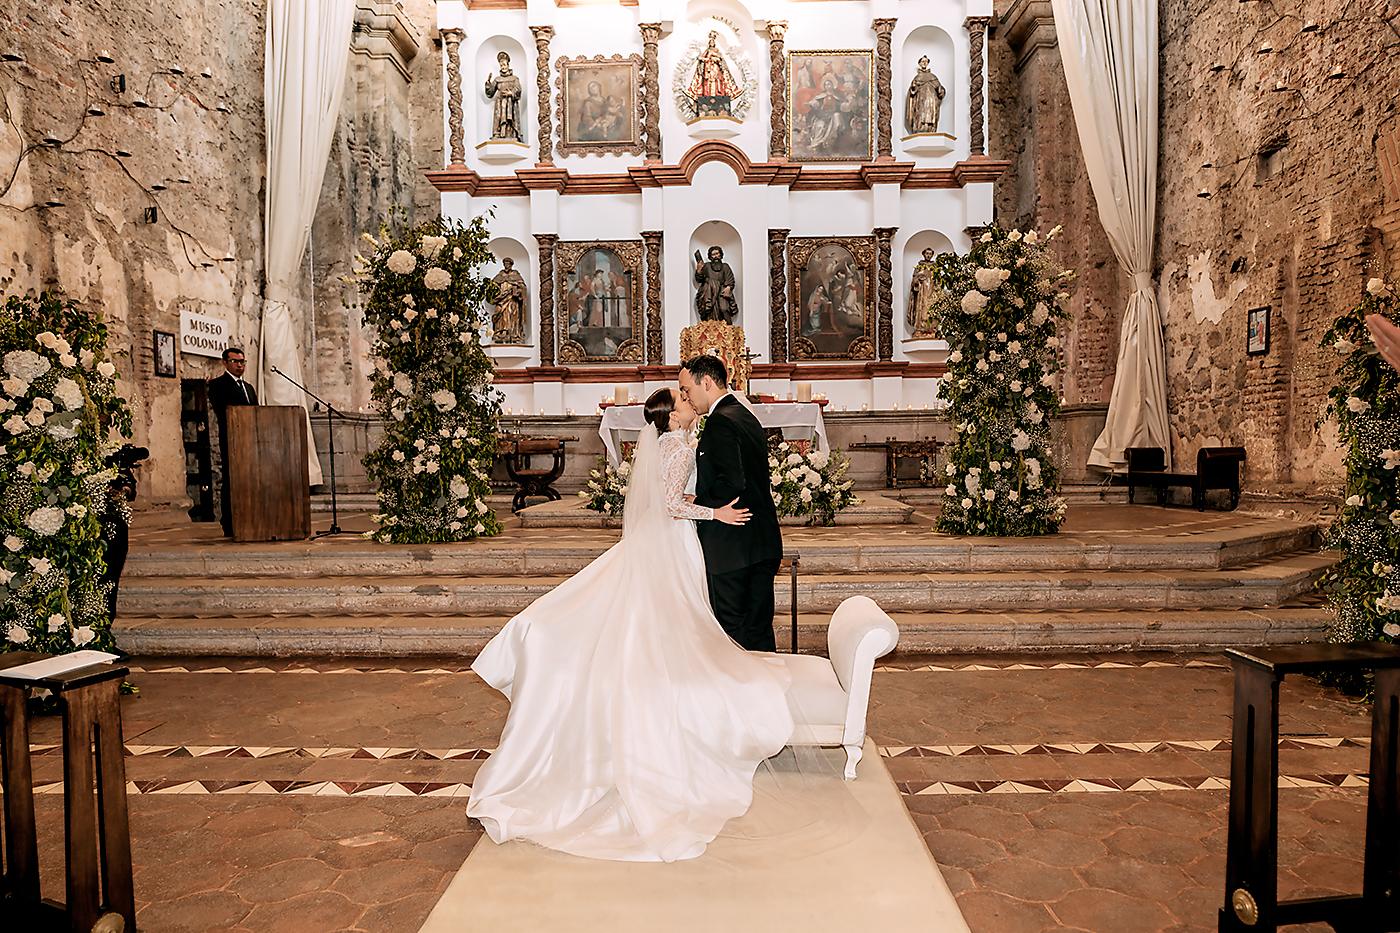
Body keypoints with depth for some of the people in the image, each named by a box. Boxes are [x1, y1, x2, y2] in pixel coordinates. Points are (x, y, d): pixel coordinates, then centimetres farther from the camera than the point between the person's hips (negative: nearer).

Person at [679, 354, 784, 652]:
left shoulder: (720, 421, -14)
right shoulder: (748, 417, 16)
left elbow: (732, 482, -24)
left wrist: (697, 503, -11)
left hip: (730, 546, -9)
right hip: (763, 542, 9)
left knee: (732, 630, 1)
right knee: (760, 627, 13)